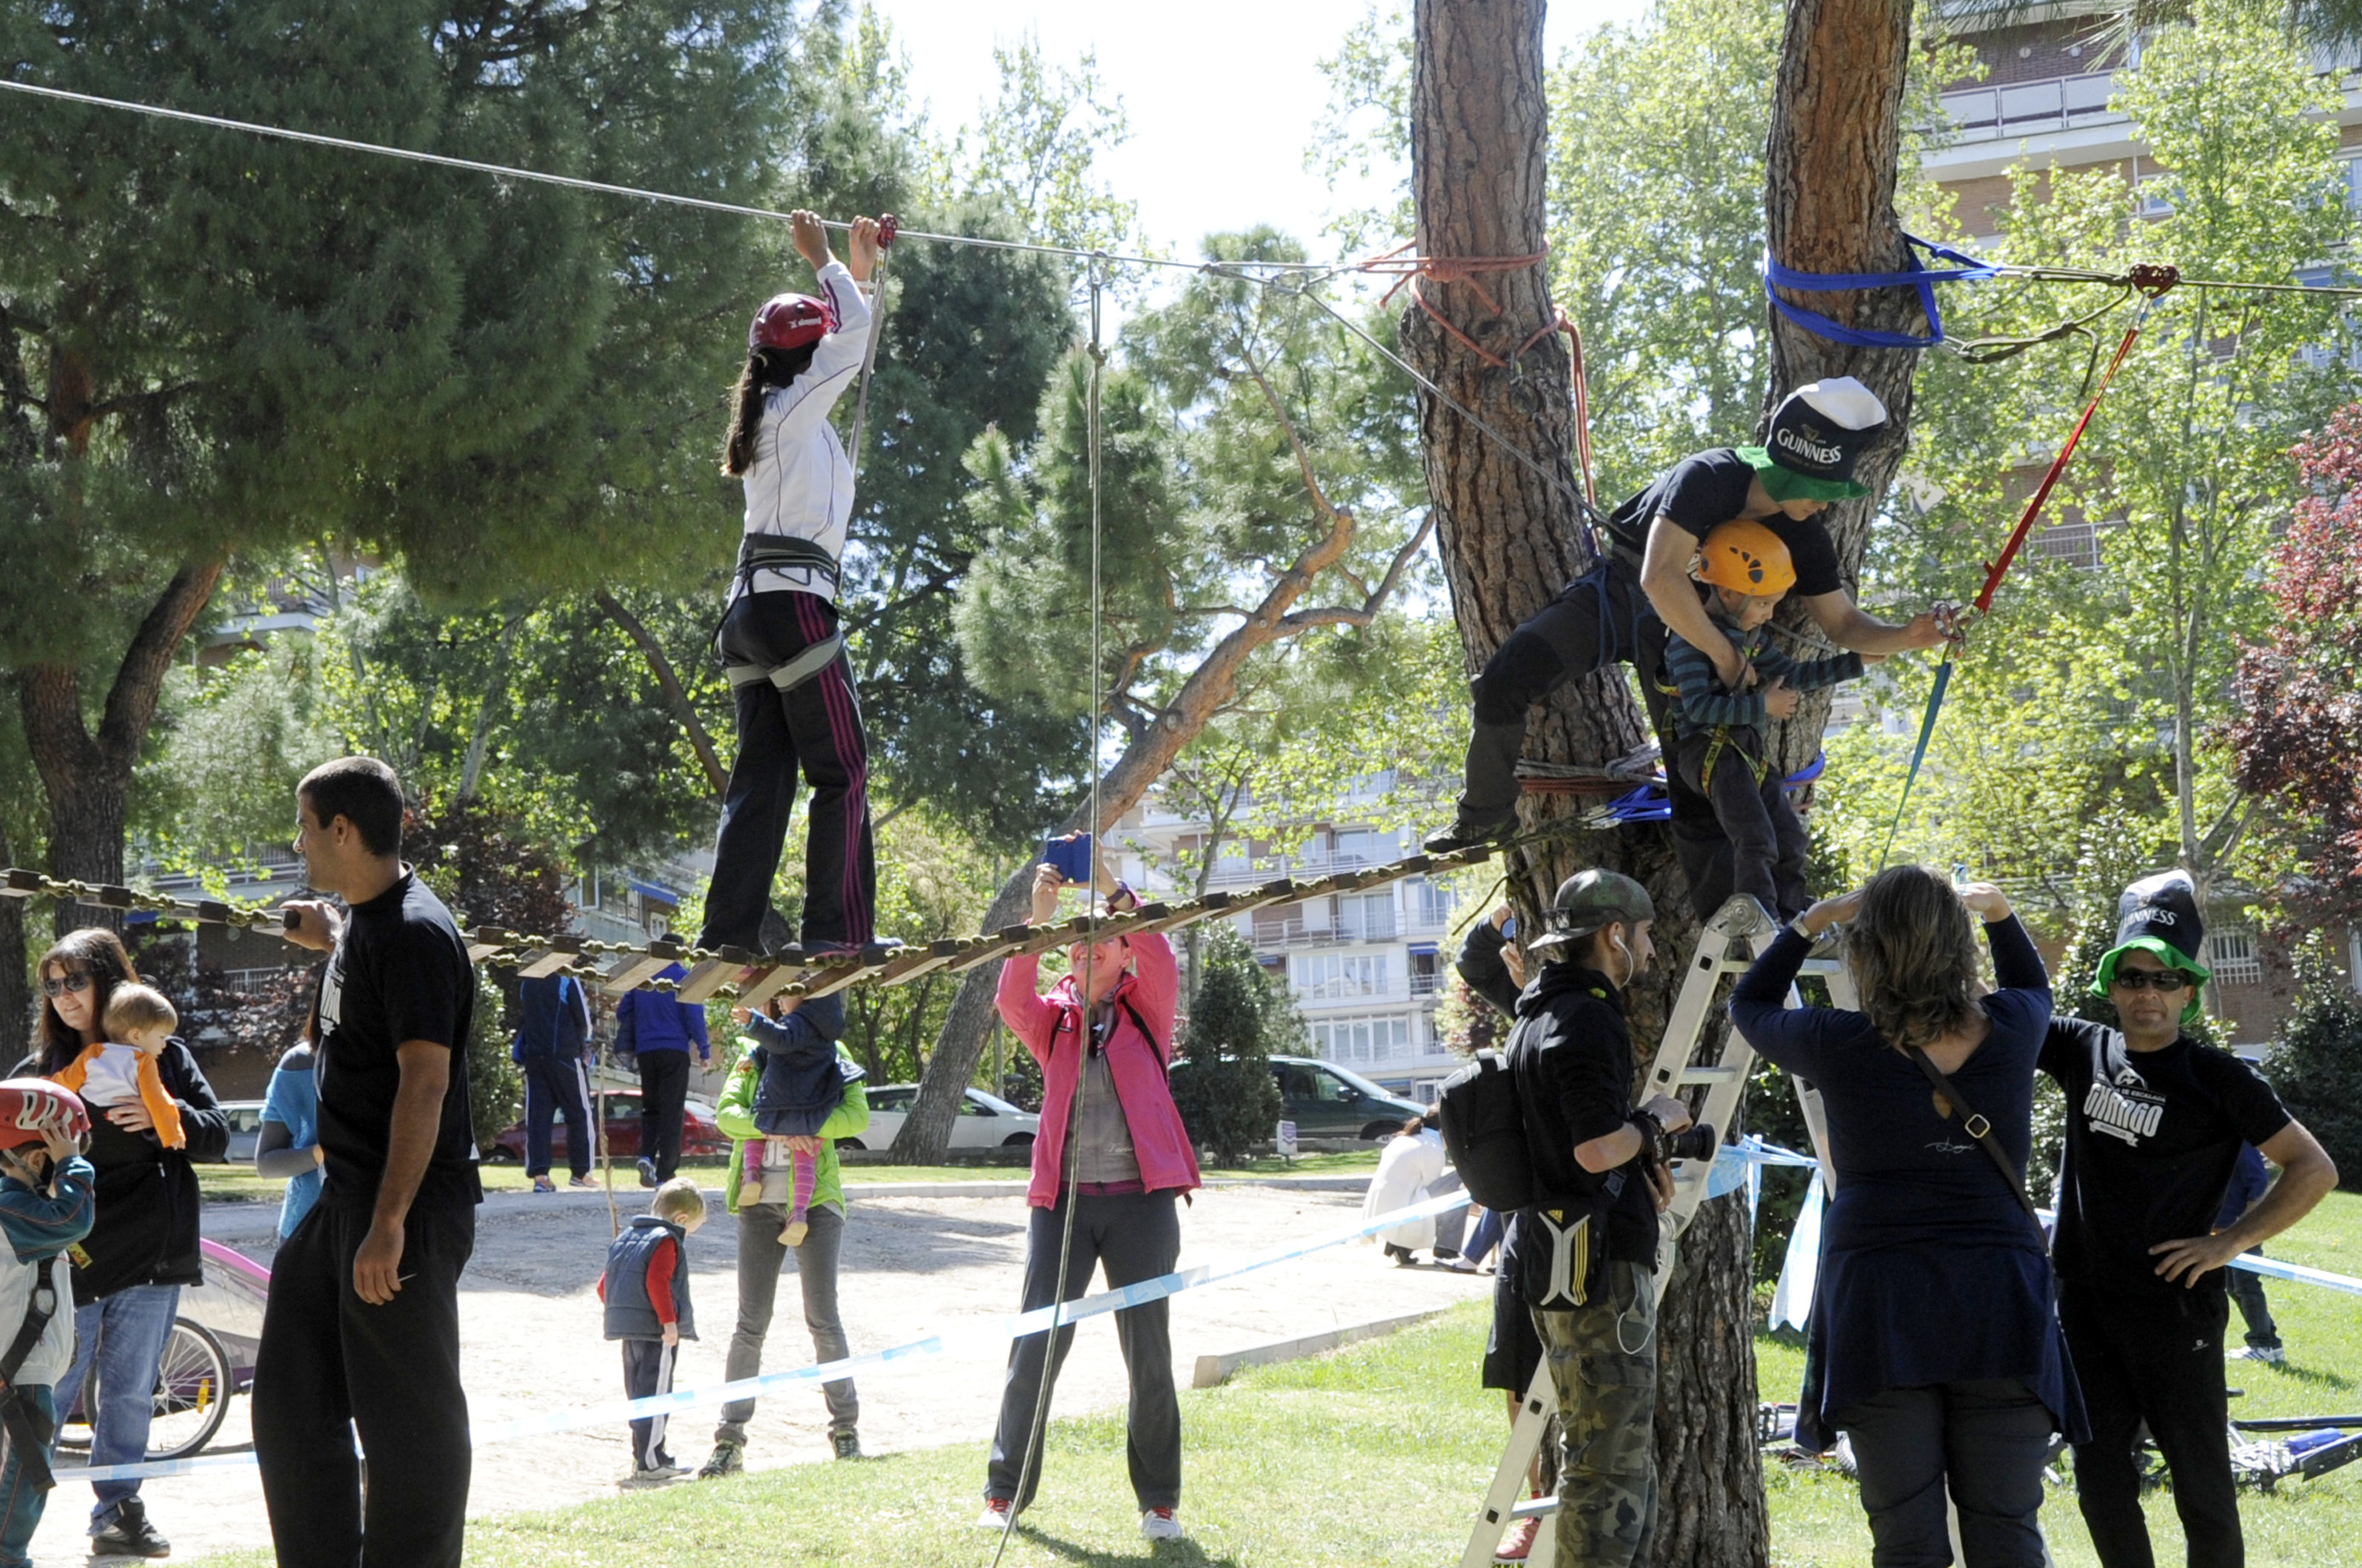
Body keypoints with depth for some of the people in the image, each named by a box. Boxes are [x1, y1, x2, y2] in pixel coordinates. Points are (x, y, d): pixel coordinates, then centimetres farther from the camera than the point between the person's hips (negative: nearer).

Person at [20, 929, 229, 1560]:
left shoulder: (163, 1055, 5)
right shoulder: (41, 1067, 5)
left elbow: (217, 1134, 1)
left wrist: (163, 1117, -16)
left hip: (151, 1258, 1)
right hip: (70, 1260, -1)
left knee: (129, 1394, 8)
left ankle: (119, 1510, 18)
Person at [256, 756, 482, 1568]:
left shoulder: (414, 933, -17)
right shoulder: (363, 920, 12)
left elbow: (425, 1081, -23)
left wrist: (388, 1224, -27)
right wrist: (329, 942, 25)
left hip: (406, 1208, -10)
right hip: (343, 1197, 10)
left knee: (406, 1413, -4)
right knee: (290, 1401, 14)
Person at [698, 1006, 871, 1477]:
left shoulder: (832, 1056, 4)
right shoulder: (752, 1059, 10)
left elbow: (858, 1115, -9)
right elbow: (726, 1113, -3)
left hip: (816, 1197, -2)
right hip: (761, 1202, 2)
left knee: (823, 1319, 0)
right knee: (751, 1323, 0)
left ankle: (845, 1429, 14)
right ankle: (730, 1441, 3)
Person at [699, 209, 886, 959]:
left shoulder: (770, 413, 19)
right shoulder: (797, 408, -5)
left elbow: (847, 343, 34)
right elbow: (854, 334, -7)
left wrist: (860, 272, 34)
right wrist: (823, 260, 6)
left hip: (747, 608, 9)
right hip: (795, 601, -9)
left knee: (760, 778, 6)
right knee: (842, 774, -5)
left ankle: (728, 931, 0)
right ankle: (838, 930, -8)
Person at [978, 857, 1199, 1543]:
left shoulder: (1146, 1009, 7)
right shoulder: (1053, 1017, 9)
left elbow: (1159, 957, -12)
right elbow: (1012, 1000, -12)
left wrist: (1110, 886, -22)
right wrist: (1039, 918, -23)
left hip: (1140, 1199, -1)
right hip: (1061, 1199, 1)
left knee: (1149, 1351, 2)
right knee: (1036, 1346, -1)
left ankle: (1159, 1501, 10)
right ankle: (1005, 1491, 8)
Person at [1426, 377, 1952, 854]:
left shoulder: (1804, 537, -12)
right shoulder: (1708, 477, -31)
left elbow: (1844, 625, -3)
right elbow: (1660, 581, -40)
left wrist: (1909, 636, -24)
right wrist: (1727, 658, -34)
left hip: (1697, 626, 4)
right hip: (1622, 594, -4)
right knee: (1508, 678, -20)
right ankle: (1486, 814, -1)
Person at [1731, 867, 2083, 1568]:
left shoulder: (1840, 1046, -5)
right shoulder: (2010, 1033, 0)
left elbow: (1750, 1003, 17)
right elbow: (2033, 985, 27)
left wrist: (1812, 922, 20)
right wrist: (1998, 912, 28)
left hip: (1878, 1305, -1)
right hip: (1999, 1300, 1)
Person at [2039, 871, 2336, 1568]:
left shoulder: (2219, 1079, -6)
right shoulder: (2083, 1050, 5)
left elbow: (2315, 1170, -5)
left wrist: (2230, 1243, -11)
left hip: (2173, 1303, -4)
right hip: (2085, 1301, 4)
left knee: (2200, 1475, 2)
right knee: (2099, 1475, 8)